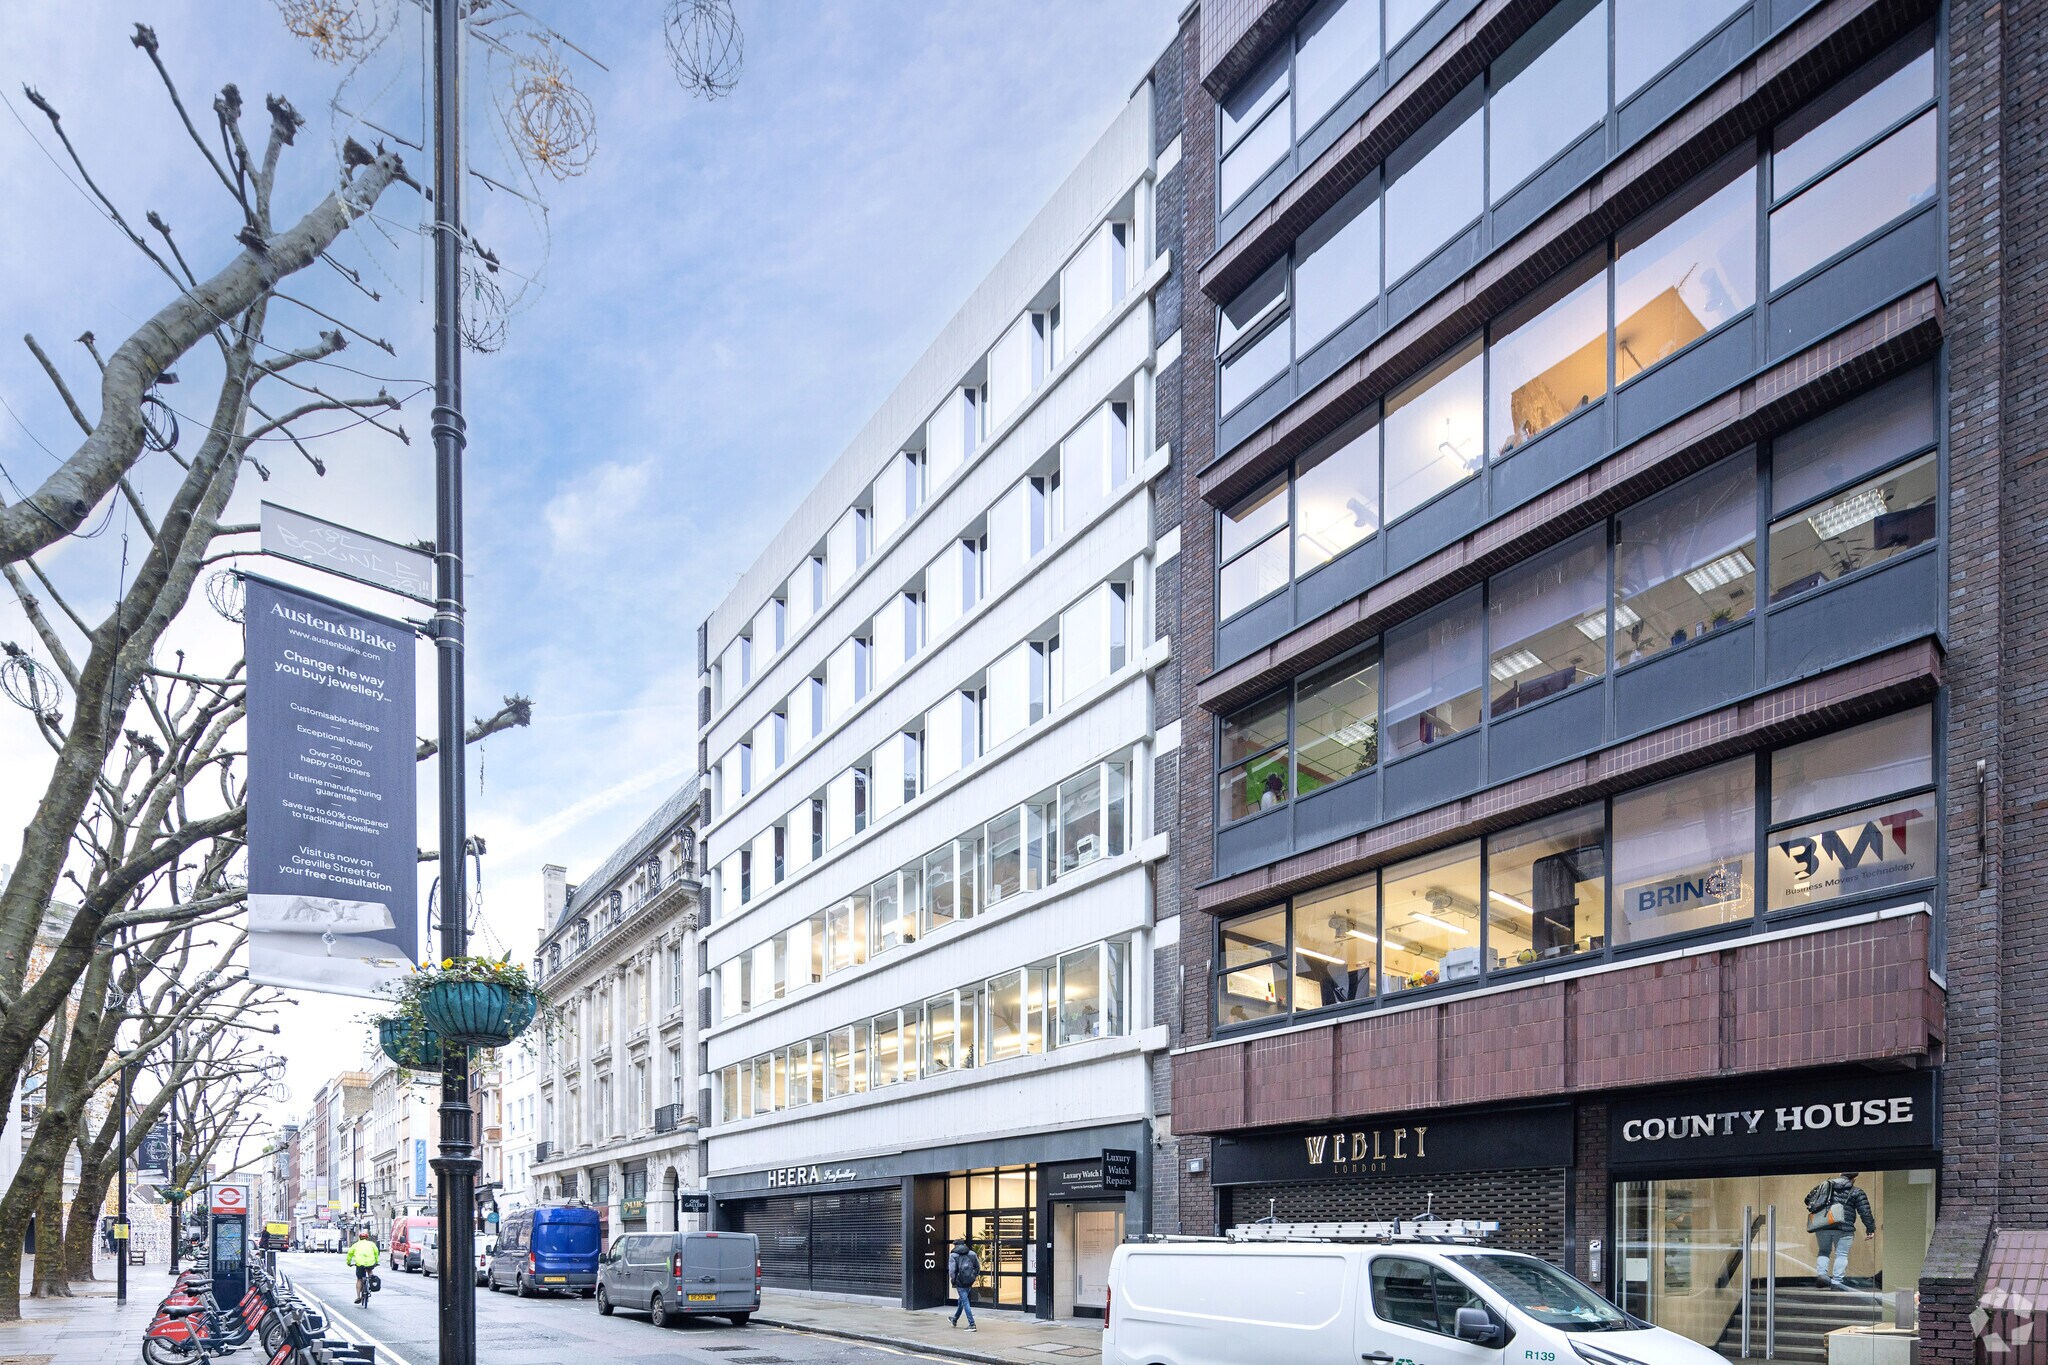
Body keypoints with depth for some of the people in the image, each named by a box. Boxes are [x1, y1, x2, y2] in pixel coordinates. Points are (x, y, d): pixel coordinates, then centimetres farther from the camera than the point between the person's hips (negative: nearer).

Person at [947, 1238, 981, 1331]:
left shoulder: (953, 1255, -6)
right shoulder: (972, 1253, 6)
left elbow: (952, 1270, -12)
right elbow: (978, 1267, 7)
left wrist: (952, 1280, 4)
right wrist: (975, 1276, 18)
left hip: (960, 1282, -5)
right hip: (970, 1282, 5)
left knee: (965, 1303, -2)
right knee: (961, 1300, 24)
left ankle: (972, 1325, -9)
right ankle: (955, 1319, 43)